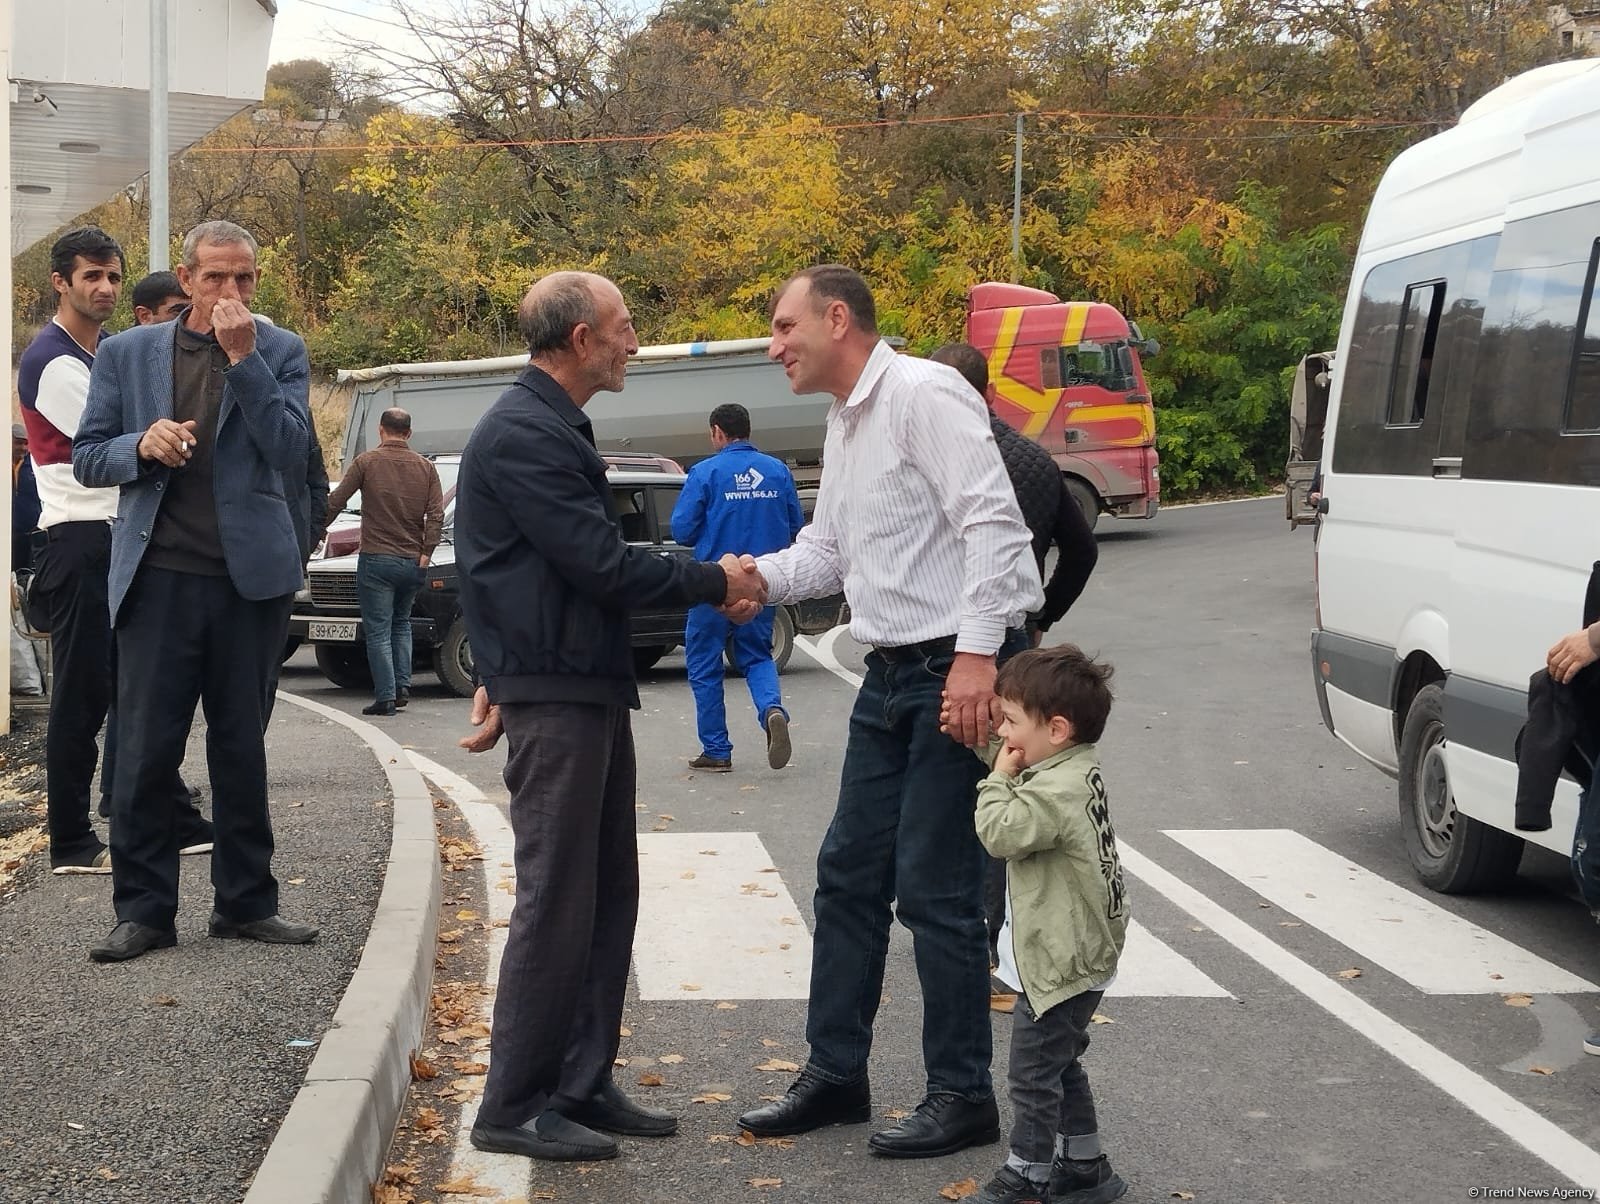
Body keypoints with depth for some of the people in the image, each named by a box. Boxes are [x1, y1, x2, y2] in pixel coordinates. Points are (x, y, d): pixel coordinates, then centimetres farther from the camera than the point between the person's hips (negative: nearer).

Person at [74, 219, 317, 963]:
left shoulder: (278, 352, 5)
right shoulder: (128, 354, 8)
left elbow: (291, 453, -8)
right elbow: (87, 459, 9)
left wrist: (244, 358, -14)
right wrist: (141, 446, -12)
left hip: (250, 577, 0)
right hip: (160, 575, 0)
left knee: (241, 748, 9)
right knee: (144, 750, -2)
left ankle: (246, 903, 18)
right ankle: (143, 911, 6)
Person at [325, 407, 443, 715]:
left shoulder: (367, 462, -4)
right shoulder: (425, 467, 6)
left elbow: (334, 503, -6)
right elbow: (436, 514, -2)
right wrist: (425, 553, -3)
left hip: (376, 560, -4)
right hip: (413, 562, 4)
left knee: (378, 631, 1)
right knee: (401, 623, 22)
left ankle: (385, 697, -3)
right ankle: (403, 686, 12)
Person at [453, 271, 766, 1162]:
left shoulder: (556, 427, 17)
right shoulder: (523, 434, -16)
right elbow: (604, 564, -20)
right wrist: (715, 583, -7)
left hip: (590, 686, 10)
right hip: (554, 694, -10)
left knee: (608, 895, 12)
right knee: (557, 902, -6)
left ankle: (583, 1086, 20)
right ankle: (515, 1107, 2)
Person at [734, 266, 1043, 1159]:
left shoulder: (923, 395, -14)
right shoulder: (845, 424, 17)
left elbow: (992, 521, -21)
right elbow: (828, 551, 21)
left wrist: (976, 654, -26)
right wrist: (755, 576, 1)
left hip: (957, 669, -10)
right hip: (892, 674, 10)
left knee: (936, 890, -4)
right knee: (849, 876, 13)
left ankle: (964, 1099, 8)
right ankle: (836, 1077, 24)